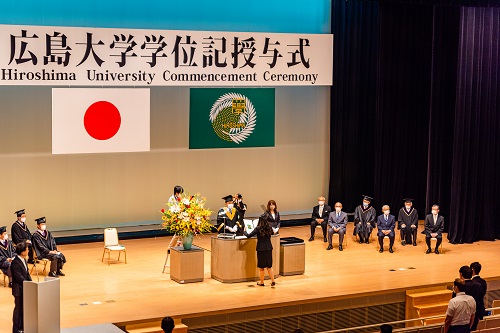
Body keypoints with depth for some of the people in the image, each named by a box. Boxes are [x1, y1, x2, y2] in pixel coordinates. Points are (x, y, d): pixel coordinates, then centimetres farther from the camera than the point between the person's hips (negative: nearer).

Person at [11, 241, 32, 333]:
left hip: (25, 288, 9)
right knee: (18, 308, 0)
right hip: (19, 289, -9)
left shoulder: (24, 260, 8)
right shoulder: (15, 263, -22)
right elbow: (19, 277, -23)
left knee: (24, 308, 15)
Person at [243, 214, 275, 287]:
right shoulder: (269, 228, -1)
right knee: (269, 266, 13)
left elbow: (248, 236, -12)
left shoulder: (258, 229, -15)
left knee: (261, 267, 9)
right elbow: (272, 233, 23)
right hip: (269, 248, 4)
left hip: (261, 249, -4)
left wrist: (244, 232, 7)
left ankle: (261, 282, 18)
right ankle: (273, 281, 9)